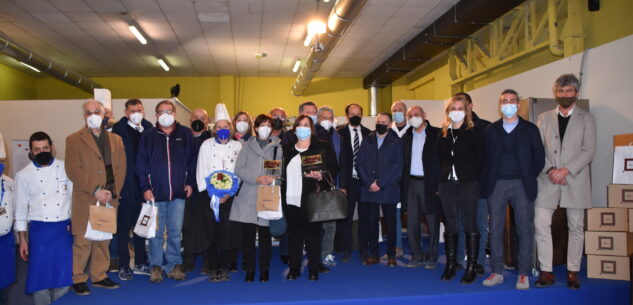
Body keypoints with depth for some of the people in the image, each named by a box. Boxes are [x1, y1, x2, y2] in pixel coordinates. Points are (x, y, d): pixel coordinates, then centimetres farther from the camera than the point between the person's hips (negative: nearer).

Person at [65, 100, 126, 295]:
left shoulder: (115, 140, 14)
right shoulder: (74, 140, 2)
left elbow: (120, 168, 10)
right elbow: (73, 170, -7)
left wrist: (113, 192, -4)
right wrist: (95, 190, -14)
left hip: (109, 199, 4)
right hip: (84, 200, -3)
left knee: (103, 240, 10)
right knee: (82, 242, -1)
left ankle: (99, 276, 22)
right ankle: (78, 279, 13)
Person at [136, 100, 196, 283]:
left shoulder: (185, 134, 6)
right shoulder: (148, 136, 4)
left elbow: (192, 161, 9)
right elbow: (141, 164, 3)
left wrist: (190, 183, 2)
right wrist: (145, 188, -4)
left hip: (178, 192, 1)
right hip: (155, 192, 0)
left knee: (175, 232, 6)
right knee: (156, 232, 5)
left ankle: (174, 265, 17)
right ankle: (156, 266, 16)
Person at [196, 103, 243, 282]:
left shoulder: (237, 146, 7)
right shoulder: (207, 145, 7)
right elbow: (201, 171, 4)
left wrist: (228, 194, -6)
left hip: (230, 196, 0)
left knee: (227, 231, -3)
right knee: (212, 231, -2)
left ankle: (224, 268, 9)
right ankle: (213, 269, 8)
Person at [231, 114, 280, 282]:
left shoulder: (277, 147, 9)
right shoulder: (248, 145, 12)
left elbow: (282, 172, 4)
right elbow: (239, 169, 2)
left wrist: (273, 178, -17)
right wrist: (256, 178, -12)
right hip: (248, 197, 1)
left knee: (265, 235, 2)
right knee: (247, 235, 2)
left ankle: (264, 269, 16)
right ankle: (249, 269, 15)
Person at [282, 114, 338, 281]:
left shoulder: (323, 147, 4)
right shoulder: (286, 148, 14)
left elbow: (334, 169, 0)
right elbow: (281, 171, 13)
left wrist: (320, 176, -19)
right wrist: (282, 195, 3)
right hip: (291, 199, 3)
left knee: (312, 233, 3)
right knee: (294, 233, 8)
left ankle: (314, 269, 15)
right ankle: (294, 268, 20)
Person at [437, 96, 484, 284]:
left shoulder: (474, 133, 1)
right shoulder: (443, 135, 12)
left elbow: (479, 160, 0)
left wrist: (473, 179, -7)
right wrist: (441, 179, 4)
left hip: (468, 185, -3)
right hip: (447, 185, 4)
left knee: (470, 226, 0)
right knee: (450, 226, 9)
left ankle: (471, 267, 7)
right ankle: (451, 265, 17)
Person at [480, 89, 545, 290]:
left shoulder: (530, 130, 7)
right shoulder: (491, 130, 11)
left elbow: (539, 158, 6)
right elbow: (485, 157, 7)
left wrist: (529, 179, -2)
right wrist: (488, 181, -1)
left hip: (521, 185, -1)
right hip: (496, 185, 1)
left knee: (525, 230, 1)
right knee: (495, 230, 3)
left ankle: (523, 274, 9)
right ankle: (497, 272, 11)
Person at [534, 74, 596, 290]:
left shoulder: (586, 119, 7)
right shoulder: (544, 118, 12)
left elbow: (588, 150, -4)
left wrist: (565, 171, -14)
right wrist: (550, 170, -11)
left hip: (575, 180, -1)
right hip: (548, 180, 1)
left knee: (576, 227, 5)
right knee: (541, 224, -6)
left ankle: (573, 272, 14)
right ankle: (546, 272, 1)